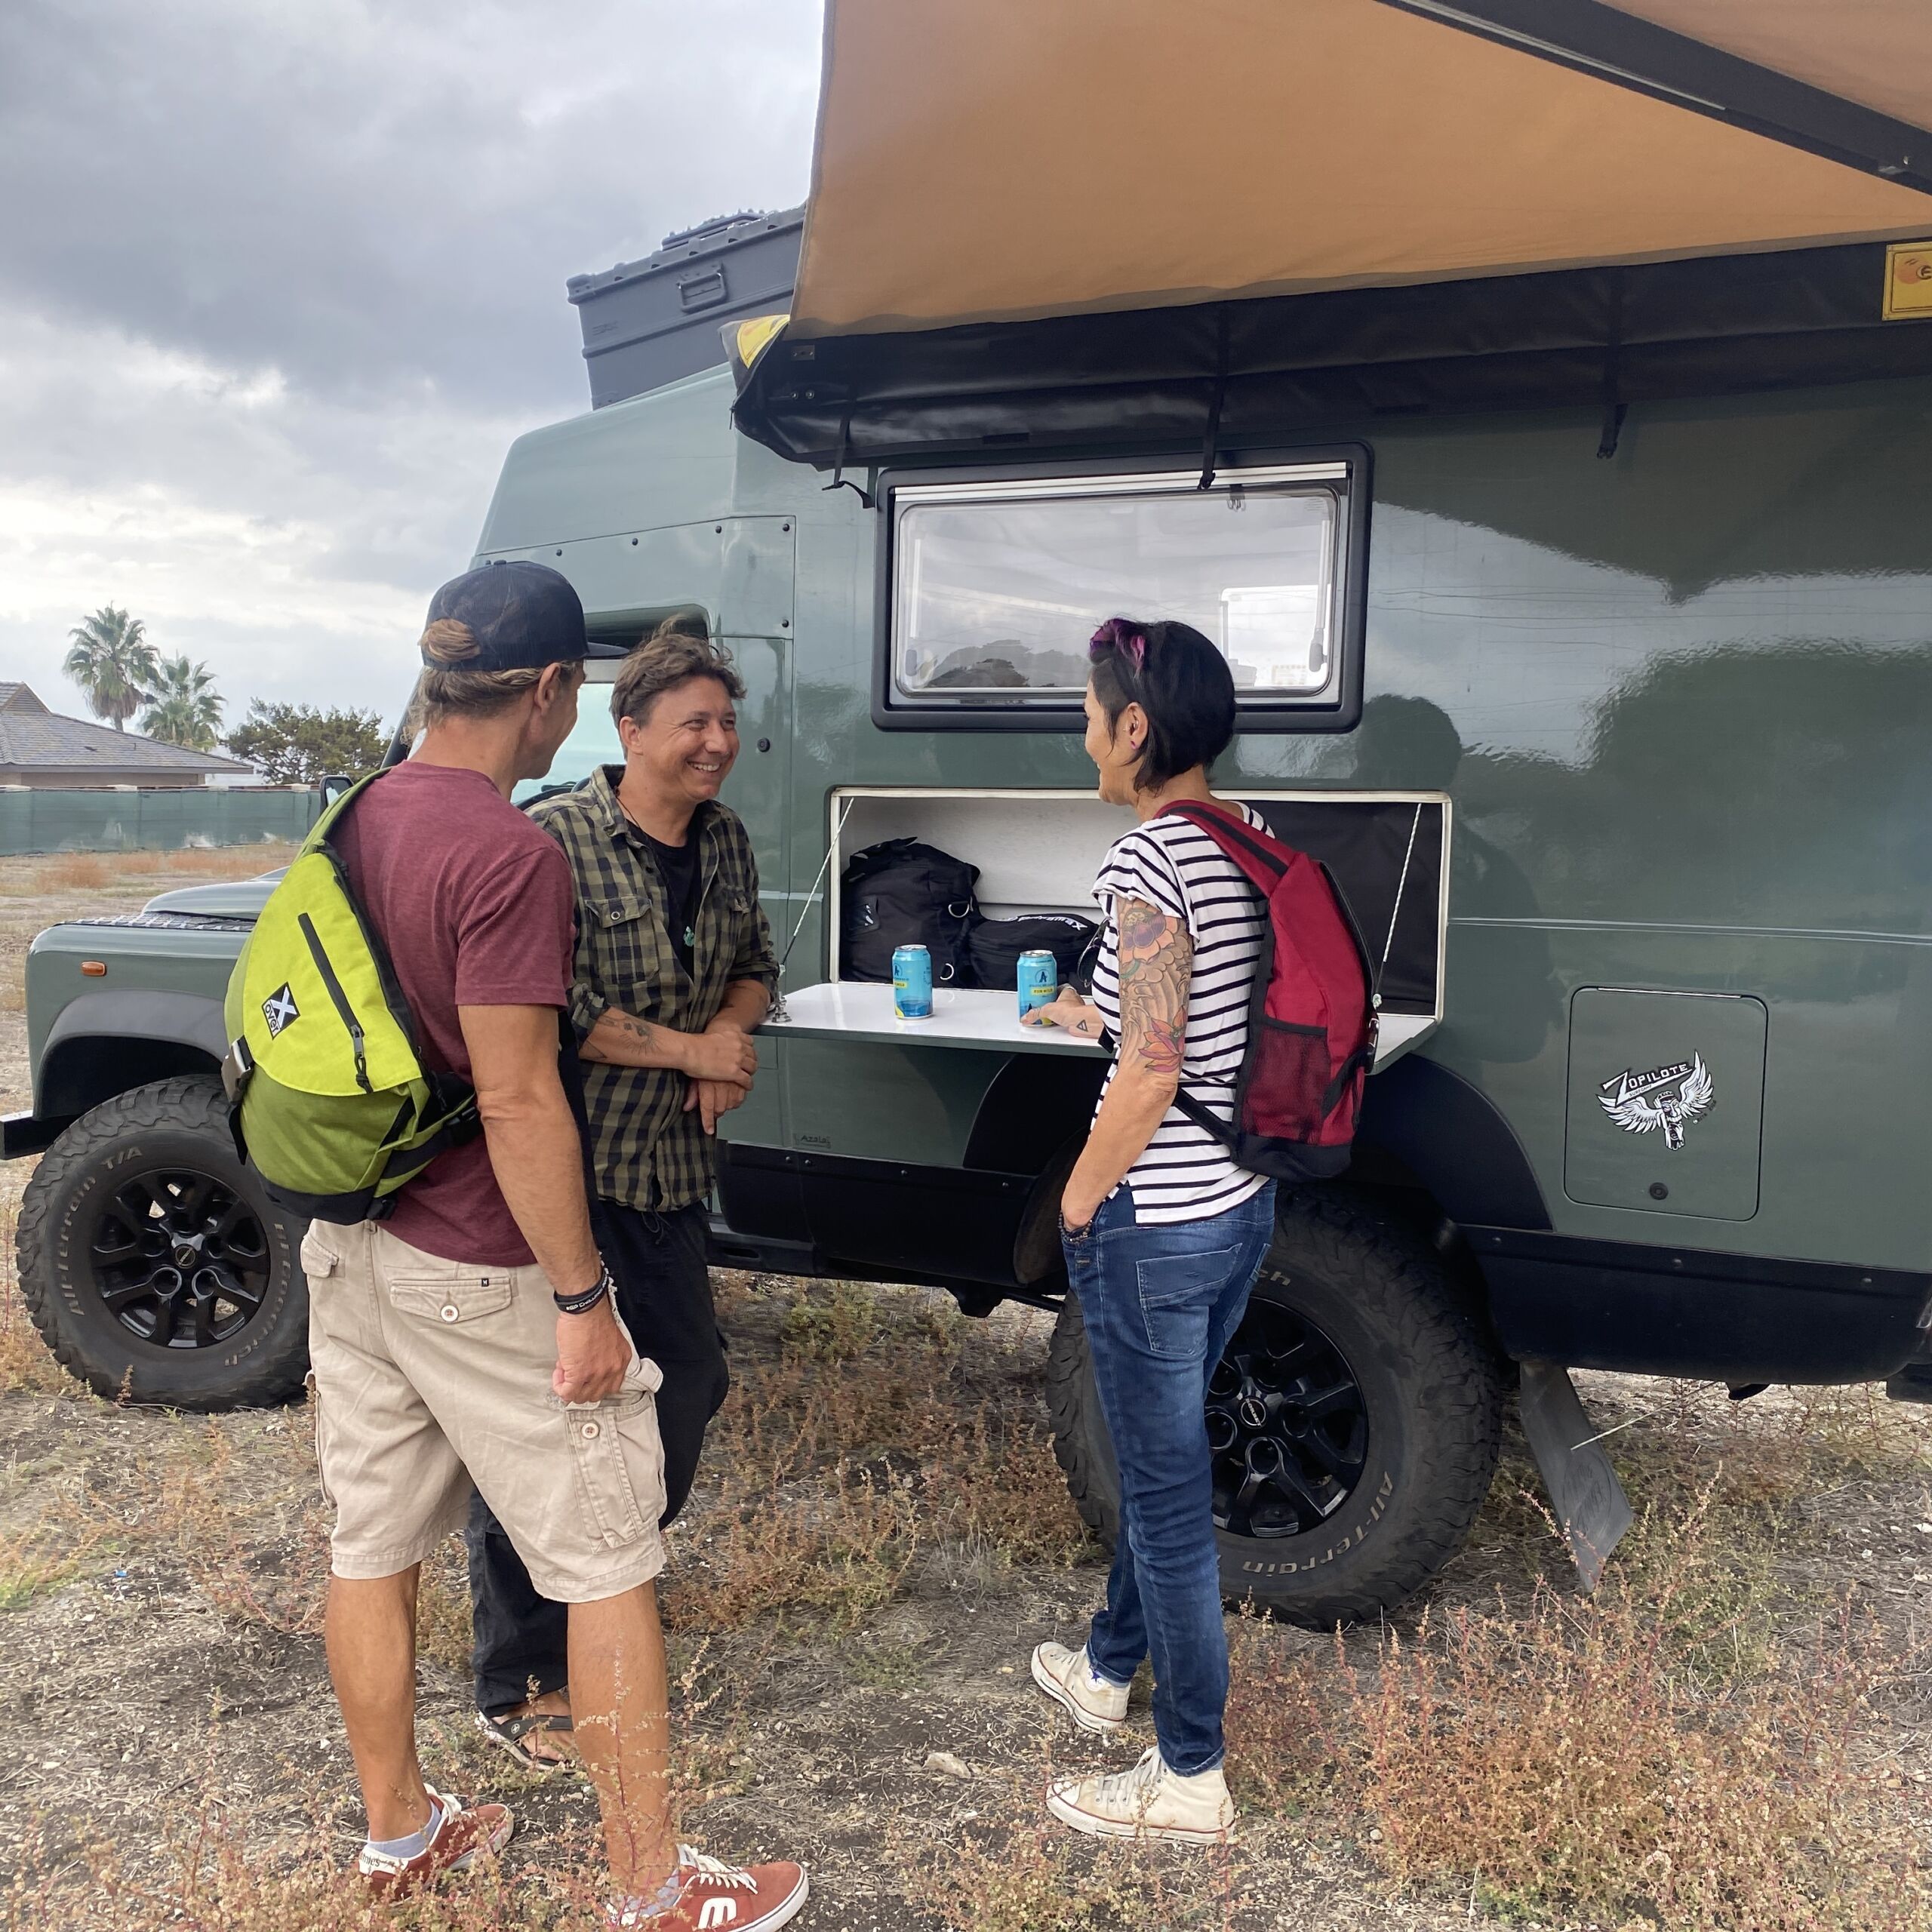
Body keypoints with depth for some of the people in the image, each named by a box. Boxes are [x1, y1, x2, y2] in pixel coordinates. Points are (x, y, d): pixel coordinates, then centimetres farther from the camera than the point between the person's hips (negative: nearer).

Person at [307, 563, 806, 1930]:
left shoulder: (359, 821, 4)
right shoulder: (508, 854, -22)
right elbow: (517, 1102, -24)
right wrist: (583, 1300, -17)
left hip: (350, 1242, 9)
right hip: (479, 1268, -8)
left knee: (373, 1544, 18)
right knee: (608, 1561, 6)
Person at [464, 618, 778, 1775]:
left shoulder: (724, 840, 7)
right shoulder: (556, 841, -16)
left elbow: (754, 964, 18)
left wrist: (730, 1039, -3)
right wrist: (694, 1049, -16)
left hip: (669, 1167, 8)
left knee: (689, 1378, 17)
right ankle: (520, 1686, 14)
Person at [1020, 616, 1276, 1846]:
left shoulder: (1150, 859, -20)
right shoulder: (1251, 845, 6)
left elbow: (1151, 1077, -22)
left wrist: (1076, 1204, -10)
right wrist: (1101, 1019, 23)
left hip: (1157, 1222, -9)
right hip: (1243, 1202, 9)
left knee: (1167, 1483, 5)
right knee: (1158, 1452, 24)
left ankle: (1193, 1780, 20)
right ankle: (1112, 1667, 45)